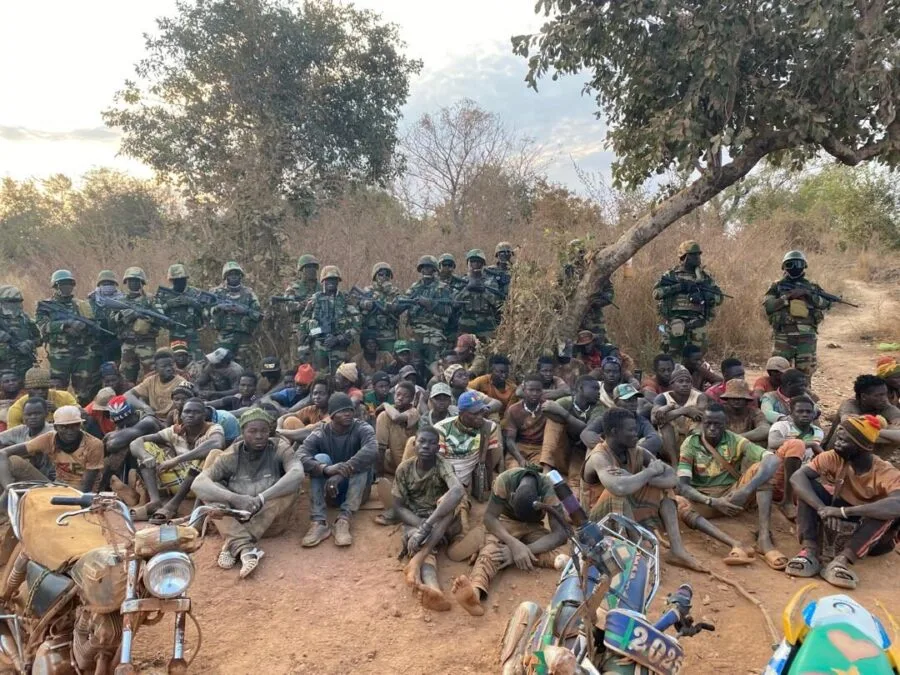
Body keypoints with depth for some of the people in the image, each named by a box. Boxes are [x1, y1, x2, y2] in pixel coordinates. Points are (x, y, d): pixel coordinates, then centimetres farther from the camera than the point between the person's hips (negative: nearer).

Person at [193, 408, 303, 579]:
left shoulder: (280, 448, -7)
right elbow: (198, 483, -19)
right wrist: (235, 498, -34)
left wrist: (261, 498, -35)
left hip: (271, 521, -1)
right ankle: (245, 548, -38)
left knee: (291, 484, -27)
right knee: (209, 488, -19)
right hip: (236, 519, 2)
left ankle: (233, 546, -31)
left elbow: (297, 474, -27)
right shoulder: (231, 456, -5)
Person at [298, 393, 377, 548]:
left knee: (362, 461, -29)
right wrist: (326, 469, -47)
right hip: (330, 489, 1)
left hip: (357, 490, -1)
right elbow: (300, 457, -28)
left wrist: (342, 473, -45)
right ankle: (319, 522, -38)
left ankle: (344, 520, -41)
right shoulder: (319, 434, -9)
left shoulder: (362, 429, -12)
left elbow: (372, 450, -35)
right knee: (320, 458, -25)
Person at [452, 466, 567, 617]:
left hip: (533, 527, 1)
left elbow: (560, 534, -32)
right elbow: (489, 517, -26)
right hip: (506, 522, -1)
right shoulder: (504, 480, -29)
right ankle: (475, 591, -66)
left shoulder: (550, 490, -29)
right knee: (490, 548, -38)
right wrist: (514, 544, -42)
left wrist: (524, 549, -44)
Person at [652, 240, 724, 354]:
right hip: (675, 321, -2)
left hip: (697, 323, 2)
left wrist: (703, 296, -10)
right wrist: (678, 287, -14)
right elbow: (656, 292, -3)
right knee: (672, 357, -8)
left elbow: (719, 297, 10)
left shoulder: (706, 276, 15)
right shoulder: (671, 274, 8)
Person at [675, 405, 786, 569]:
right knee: (679, 503, -34)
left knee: (759, 468, -24)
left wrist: (747, 489, -37)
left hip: (733, 496, 1)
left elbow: (773, 460, -23)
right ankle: (735, 545, -47)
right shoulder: (691, 444, -7)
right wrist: (713, 502, -32)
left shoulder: (735, 441, -6)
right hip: (705, 500, -1)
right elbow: (682, 485, -16)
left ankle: (764, 537, -34)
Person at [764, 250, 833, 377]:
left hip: (806, 336, 2)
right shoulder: (777, 287, 8)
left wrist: (807, 294, -10)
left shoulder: (812, 287, 14)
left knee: (805, 371, 5)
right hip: (783, 335, -2)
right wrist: (787, 297, -13)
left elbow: (826, 304, 0)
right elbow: (768, 306, -6)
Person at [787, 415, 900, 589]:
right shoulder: (833, 458, -15)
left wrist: (842, 511, -50)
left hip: (872, 535, -3)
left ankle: (842, 560, -39)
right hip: (841, 522, 3)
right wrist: (822, 509, -44)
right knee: (807, 485, -19)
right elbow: (797, 477, -29)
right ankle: (810, 551, -32)